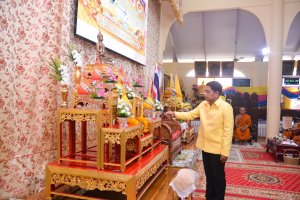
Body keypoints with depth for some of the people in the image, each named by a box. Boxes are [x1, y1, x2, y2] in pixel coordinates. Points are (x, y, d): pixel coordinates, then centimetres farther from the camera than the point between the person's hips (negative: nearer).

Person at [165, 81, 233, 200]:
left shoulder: (226, 107, -16)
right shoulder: (203, 105, 3)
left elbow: (228, 131, -17)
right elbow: (190, 115, 8)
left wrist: (225, 152, -17)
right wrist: (174, 114, -6)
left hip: (217, 149, -6)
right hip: (205, 146, 6)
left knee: (218, 177, 12)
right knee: (208, 175, 21)